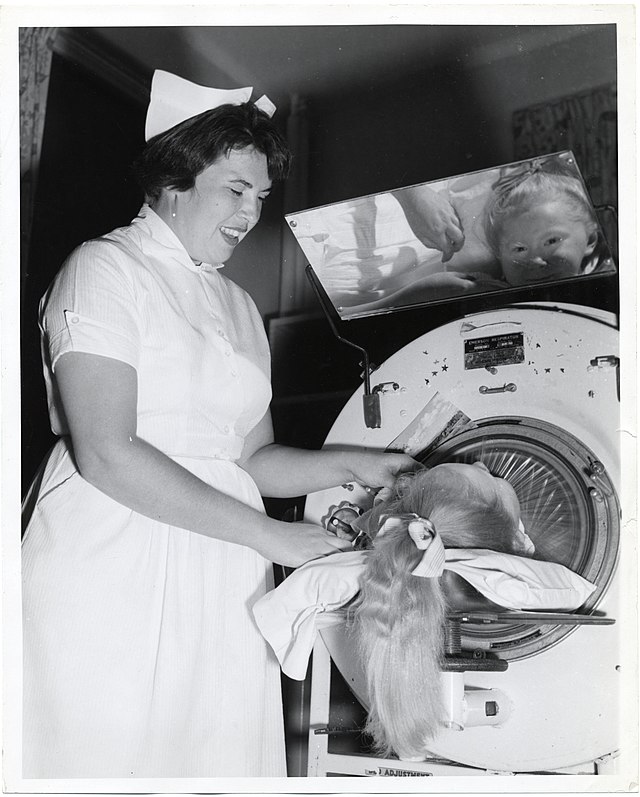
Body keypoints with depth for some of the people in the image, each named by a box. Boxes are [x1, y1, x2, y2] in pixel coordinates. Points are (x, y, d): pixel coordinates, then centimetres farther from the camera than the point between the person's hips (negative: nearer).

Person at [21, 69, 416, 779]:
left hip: (220, 587, 7)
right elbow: (105, 453, -17)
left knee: (223, 759, 6)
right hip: (116, 567, -6)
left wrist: (350, 466, -1)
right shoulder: (106, 269, -4)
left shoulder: (239, 306, 19)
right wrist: (266, 534, -16)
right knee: (111, 759, -1)